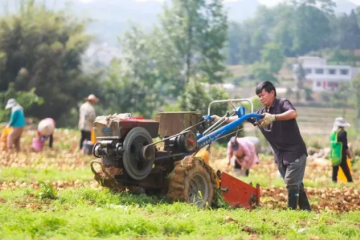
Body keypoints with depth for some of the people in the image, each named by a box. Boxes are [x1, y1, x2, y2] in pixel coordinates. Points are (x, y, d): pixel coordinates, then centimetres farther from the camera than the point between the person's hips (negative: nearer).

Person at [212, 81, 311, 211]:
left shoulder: (282, 103, -10)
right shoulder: (261, 114, 10)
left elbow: (293, 113, -31)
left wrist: (274, 117, -44)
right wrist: (222, 119, 4)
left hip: (295, 152, -8)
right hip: (281, 155, 8)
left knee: (291, 183, -13)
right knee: (296, 185, 12)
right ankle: (306, 210, 18)